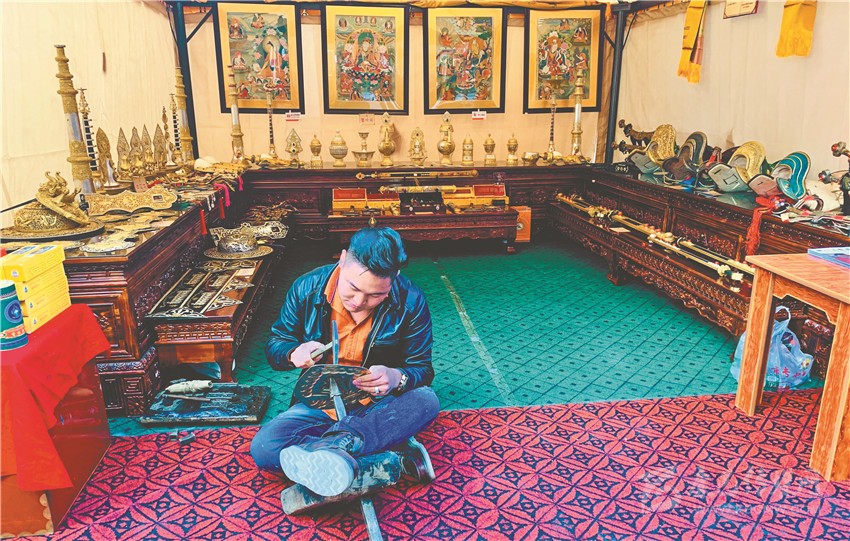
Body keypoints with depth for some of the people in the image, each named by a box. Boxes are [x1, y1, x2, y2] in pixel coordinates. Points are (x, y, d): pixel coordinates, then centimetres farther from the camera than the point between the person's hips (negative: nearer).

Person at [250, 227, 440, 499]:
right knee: (262, 447, -25)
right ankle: (387, 461, -32)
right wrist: (294, 353, -24)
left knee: (426, 400, -33)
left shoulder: (410, 301, -13)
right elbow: (274, 347, 2)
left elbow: (422, 369, -6)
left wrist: (396, 377, -31)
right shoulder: (307, 289, -10)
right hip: (320, 406, 2)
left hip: (378, 407, -1)